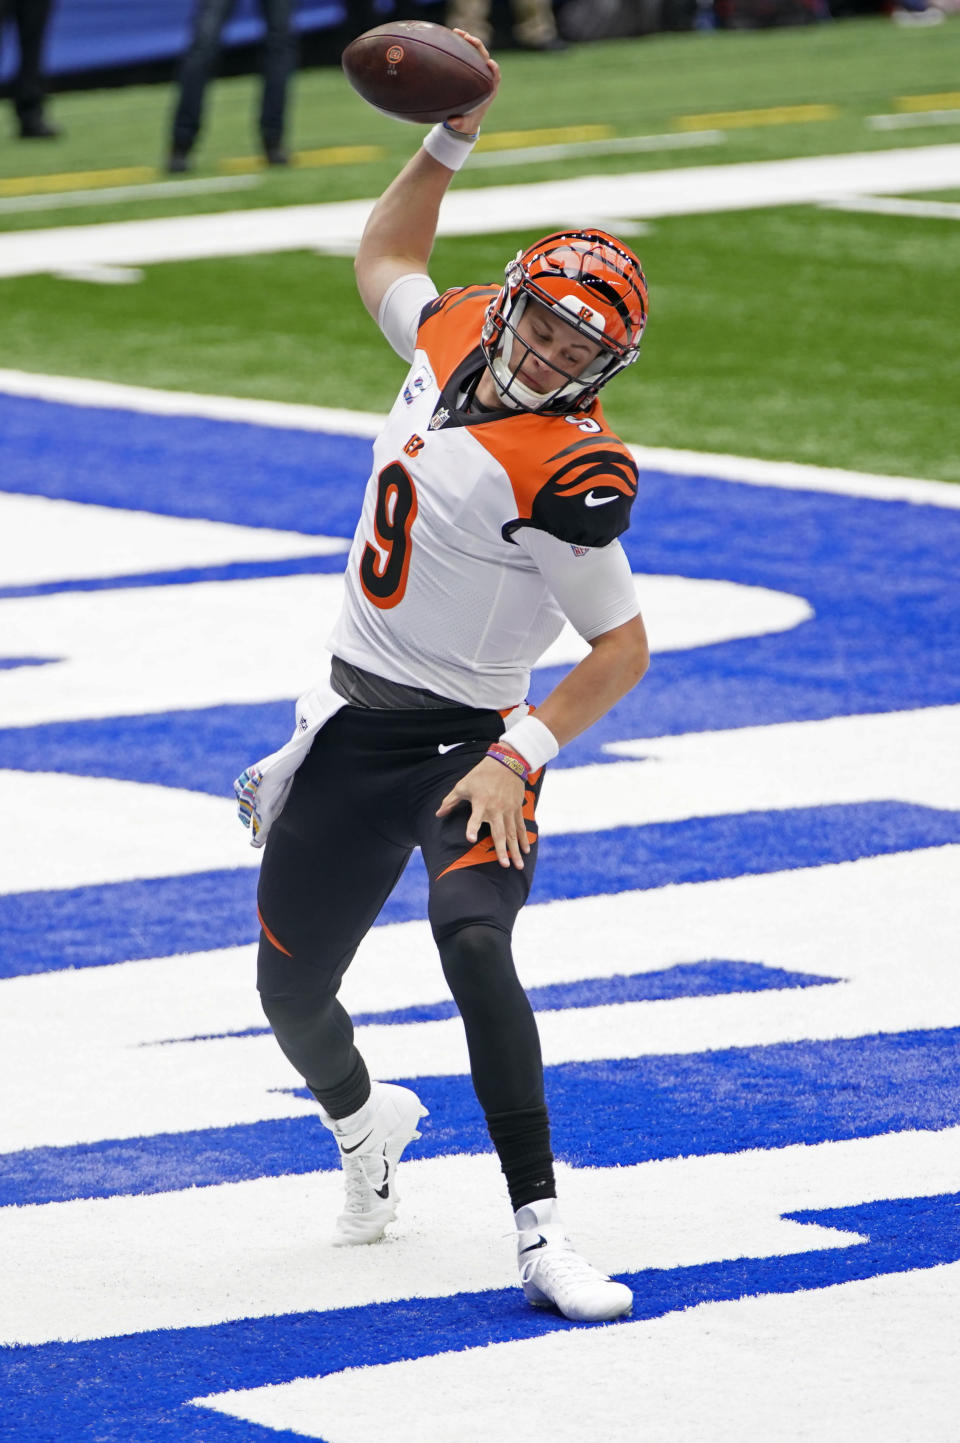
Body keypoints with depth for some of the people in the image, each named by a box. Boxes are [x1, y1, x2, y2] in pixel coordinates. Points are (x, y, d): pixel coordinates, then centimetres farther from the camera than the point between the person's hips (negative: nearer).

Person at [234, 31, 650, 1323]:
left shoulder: (570, 470, -21)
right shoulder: (456, 333, -1)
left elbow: (622, 648, -16)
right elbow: (382, 258, 22)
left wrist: (519, 755, -25)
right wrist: (452, 139, 11)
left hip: (471, 737, -6)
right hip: (357, 720, 6)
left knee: (473, 939, -30)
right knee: (291, 984, 9)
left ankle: (540, 1232, -25)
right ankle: (364, 1120, 43)